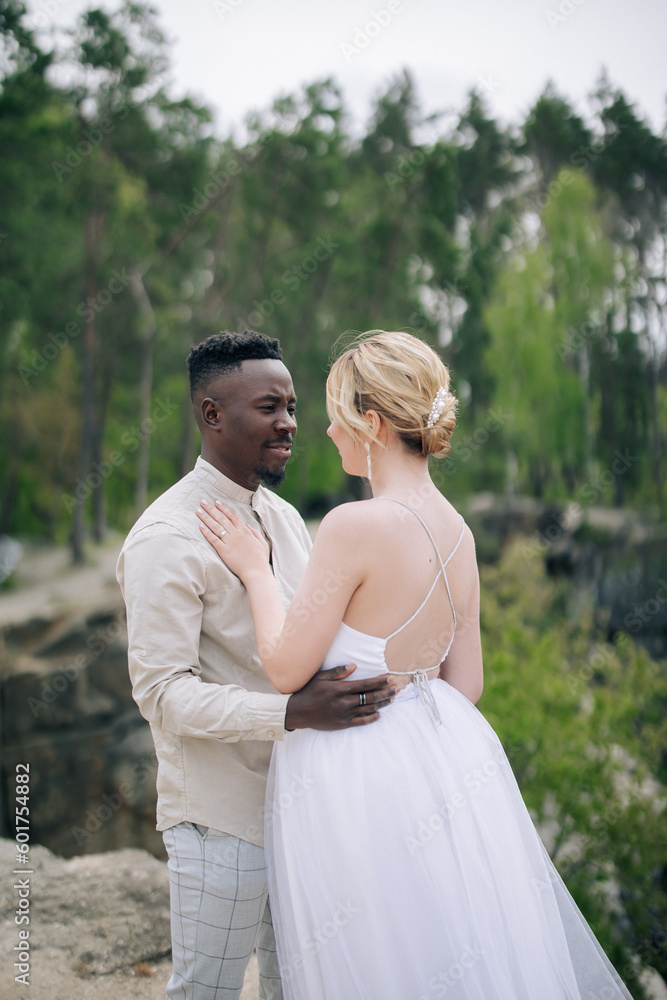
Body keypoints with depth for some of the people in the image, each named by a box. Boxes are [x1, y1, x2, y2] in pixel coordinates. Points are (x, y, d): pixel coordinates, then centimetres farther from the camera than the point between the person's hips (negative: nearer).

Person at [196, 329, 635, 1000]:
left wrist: (255, 572, -3)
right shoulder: (457, 532, 2)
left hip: (356, 784, -7)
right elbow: (466, 682, 8)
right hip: (445, 760, 8)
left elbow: (286, 668, -16)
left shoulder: (356, 525, -22)